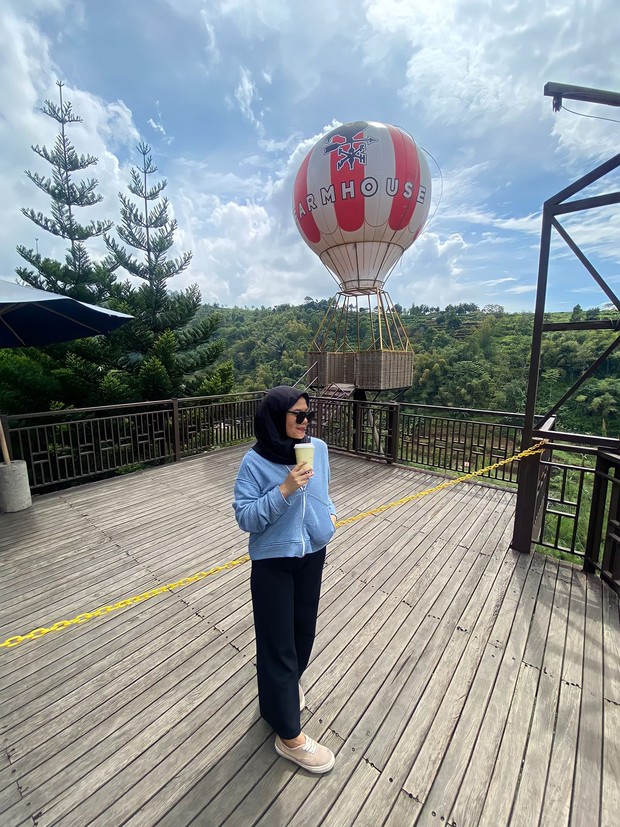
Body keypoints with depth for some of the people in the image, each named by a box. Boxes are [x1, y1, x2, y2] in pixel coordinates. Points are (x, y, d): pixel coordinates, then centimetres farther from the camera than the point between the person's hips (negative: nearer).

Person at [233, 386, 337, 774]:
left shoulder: (318, 448, -5)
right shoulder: (255, 462, -20)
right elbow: (245, 518, -21)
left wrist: (331, 512, 0)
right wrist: (284, 489, -31)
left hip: (313, 553, 5)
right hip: (273, 562, -5)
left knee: (304, 628, 23)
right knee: (278, 642, 8)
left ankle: (288, 686, 53)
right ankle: (290, 736, 30)